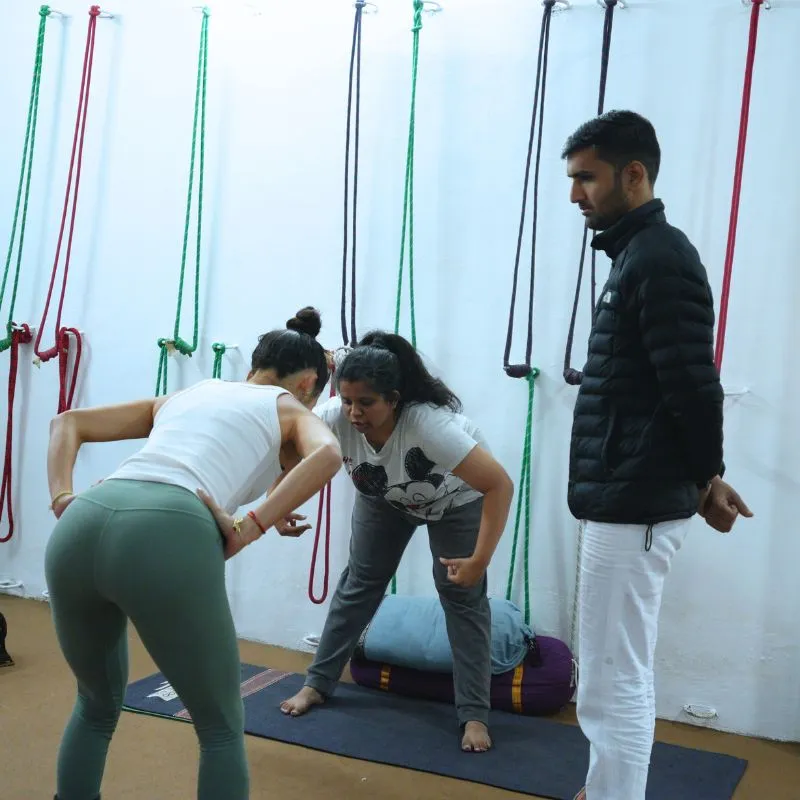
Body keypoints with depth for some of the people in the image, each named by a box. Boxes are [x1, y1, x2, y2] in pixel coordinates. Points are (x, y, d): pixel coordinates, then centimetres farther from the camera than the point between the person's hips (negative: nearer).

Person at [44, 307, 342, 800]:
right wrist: (248, 530, -4)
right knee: (221, 728, 17)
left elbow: (67, 424, 30)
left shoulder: (187, 394, 35)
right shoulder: (291, 410, 21)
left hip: (79, 531, 6)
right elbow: (327, 455, -4)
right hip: (167, 537, -5)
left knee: (97, 707, 31)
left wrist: (63, 502, 18)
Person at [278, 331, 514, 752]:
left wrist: (479, 561, -40)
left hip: (456, 500, -4)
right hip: (384, 496, 4)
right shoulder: (335, 417, -34)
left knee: (462, 594, -8)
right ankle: (317, 683, 20)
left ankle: (474, 715, 1)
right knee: (360, 582, 7)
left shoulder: (430, 424, -45)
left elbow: (499, 485, -41)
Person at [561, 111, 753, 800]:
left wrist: (704, 479, -5)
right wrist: (704, 479, 17)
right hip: (628, 501, 10)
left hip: (634, 506, -10)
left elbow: (694, 387, -19)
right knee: (623, 677, 19)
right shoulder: (638, 256, 16)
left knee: (612, 685, -3)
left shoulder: (660, 259, -14)